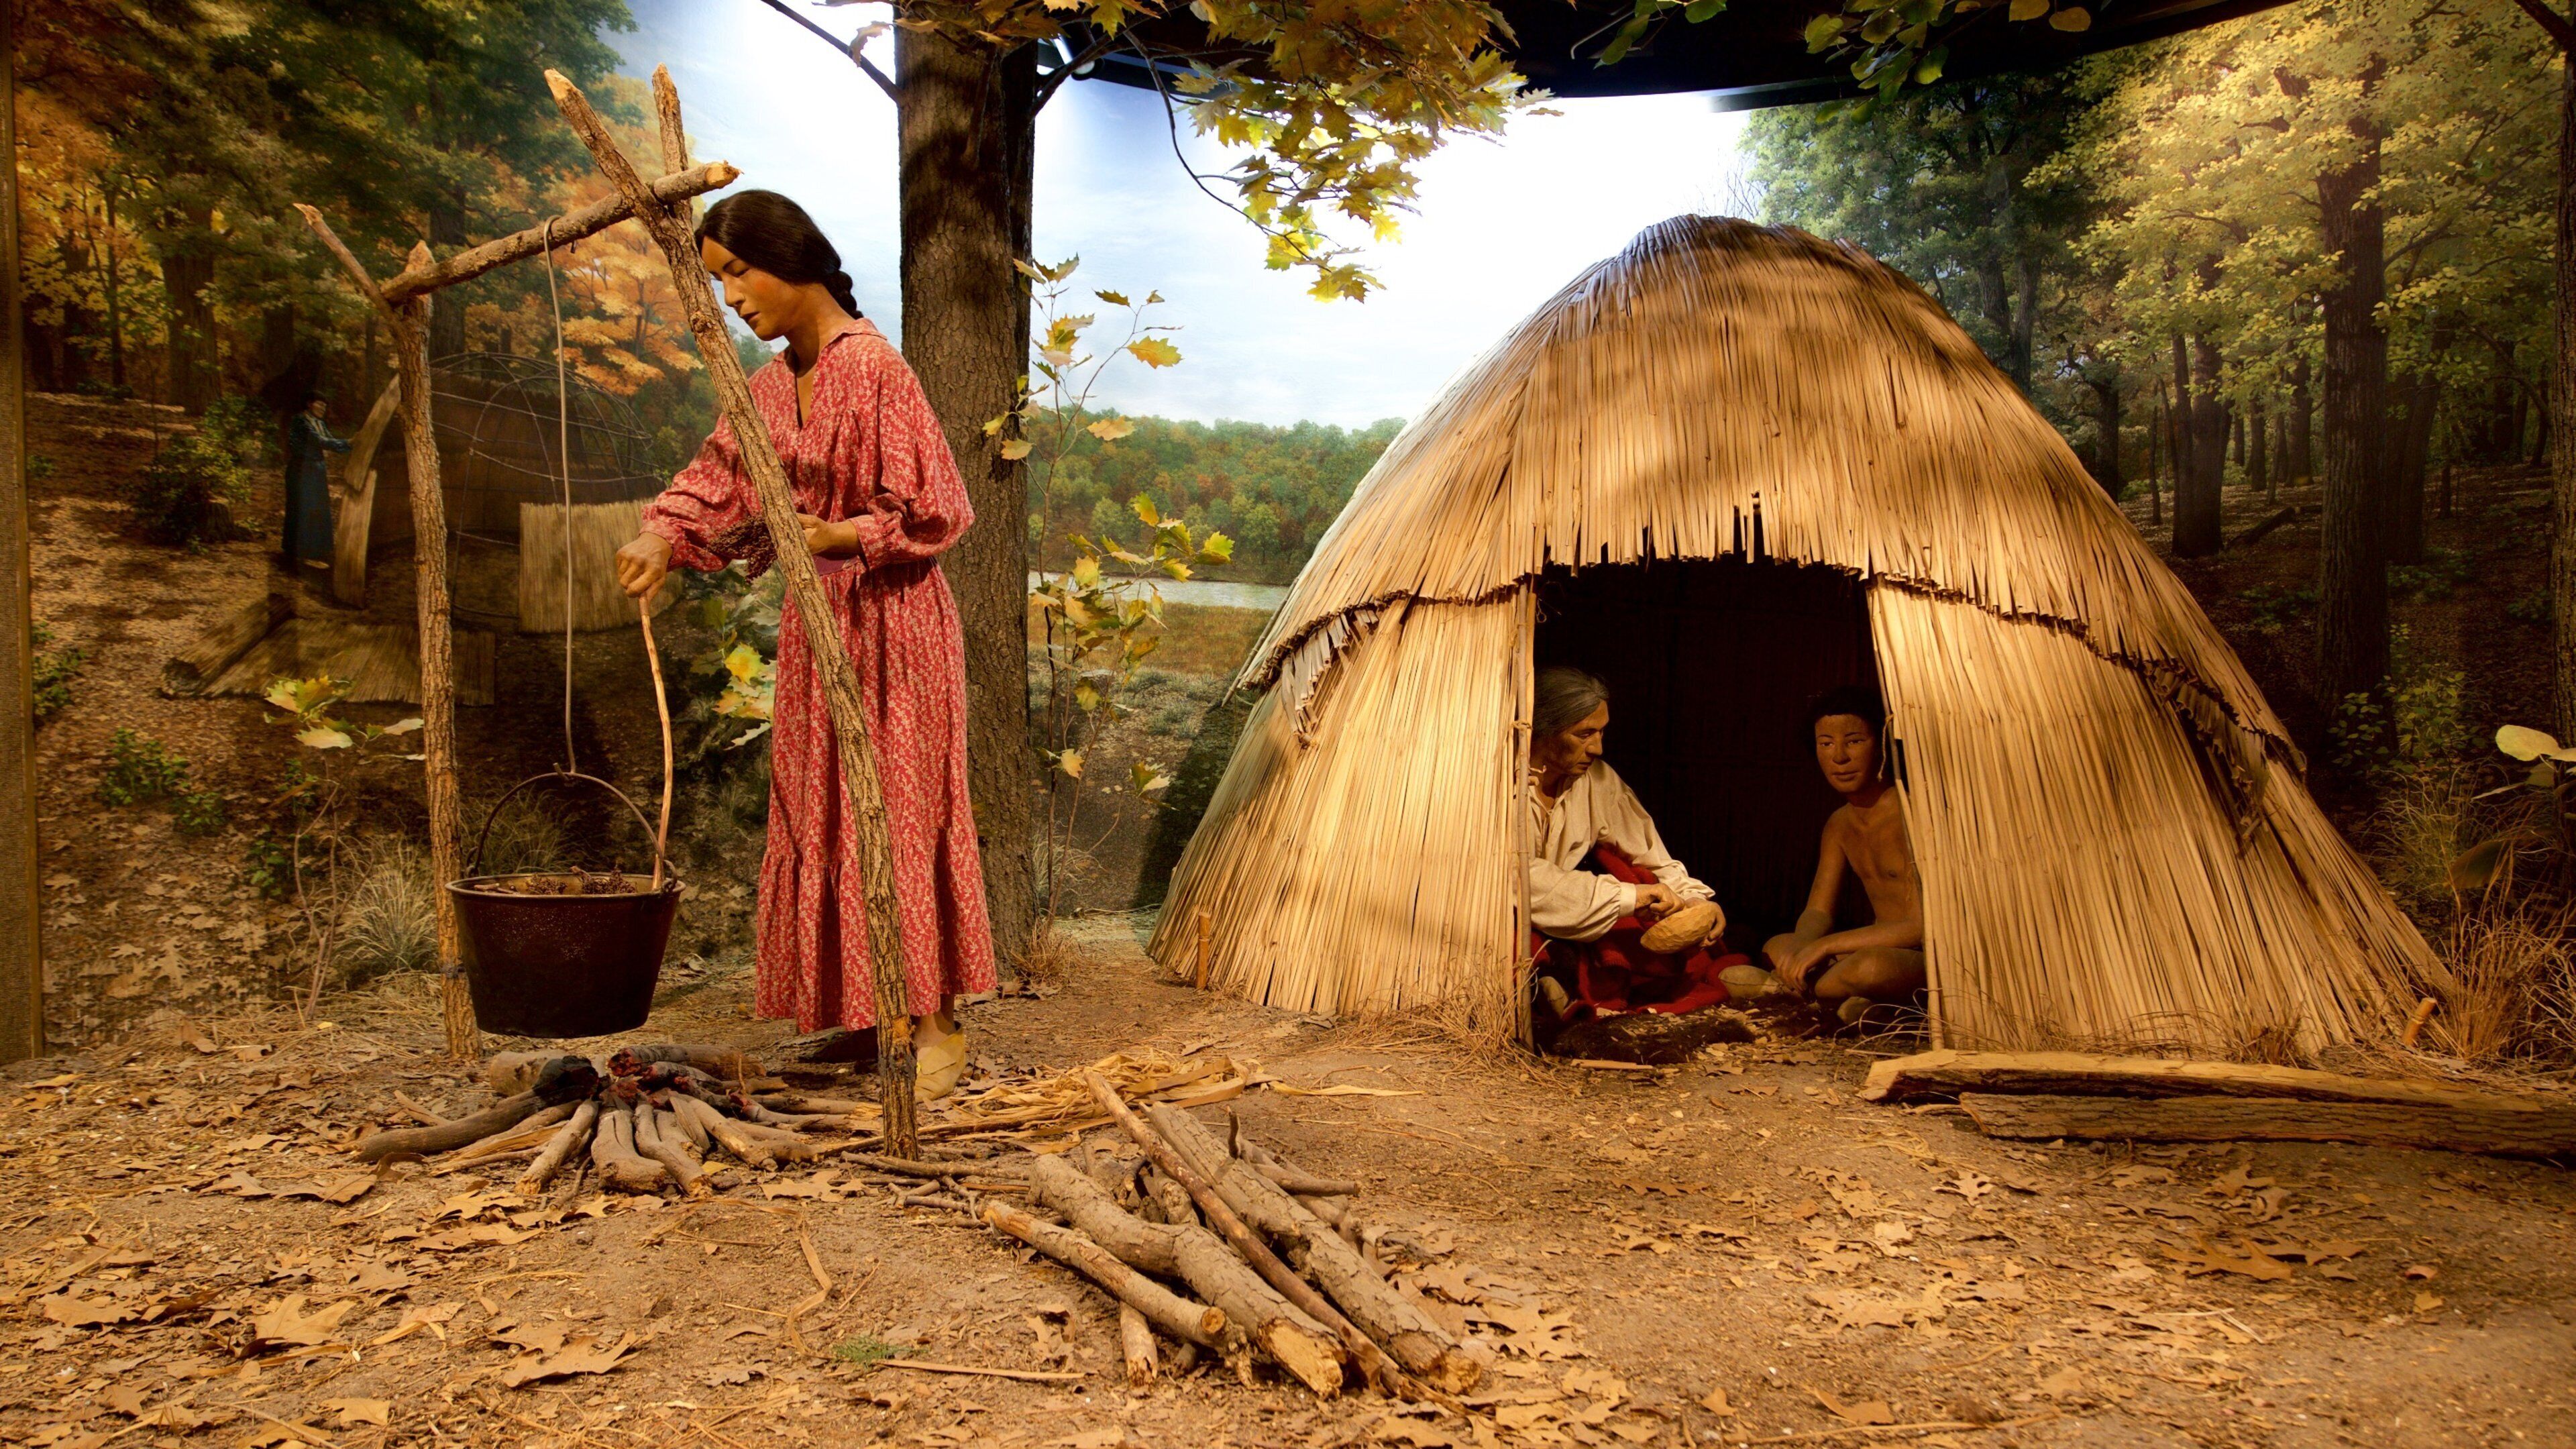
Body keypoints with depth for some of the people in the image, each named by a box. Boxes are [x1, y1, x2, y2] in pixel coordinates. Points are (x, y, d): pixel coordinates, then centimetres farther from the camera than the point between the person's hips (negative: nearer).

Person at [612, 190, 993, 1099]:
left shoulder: (873, 367, -15)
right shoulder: (771, 383, 10)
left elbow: (931, 507, -15)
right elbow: (718, 476, 10)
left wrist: (837, 536, -23)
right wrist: (662, 538, -8)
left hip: (890, 616, -8)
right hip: (816, 618, 9)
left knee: (898, 811, -5)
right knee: (817, 816, 10)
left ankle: (938, 1024, 5)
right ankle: (858, 1015, 21)